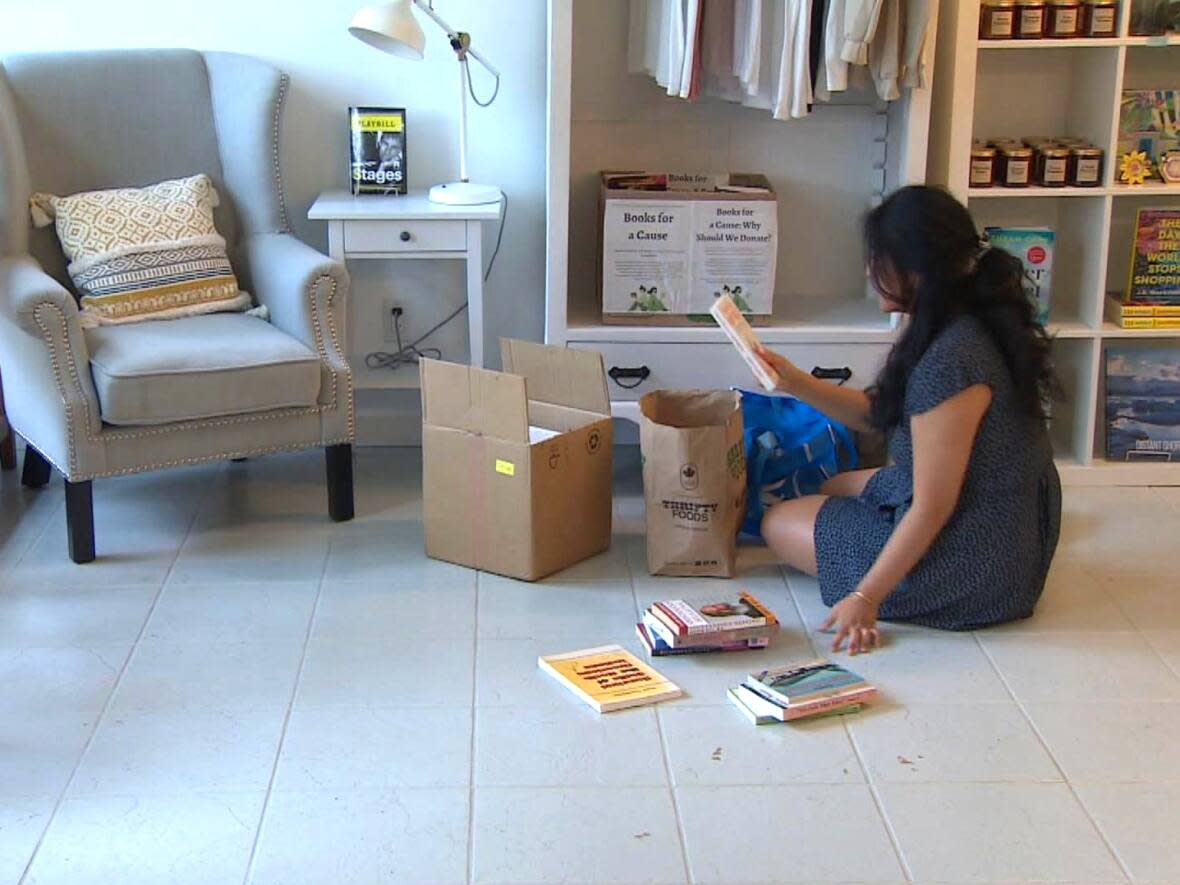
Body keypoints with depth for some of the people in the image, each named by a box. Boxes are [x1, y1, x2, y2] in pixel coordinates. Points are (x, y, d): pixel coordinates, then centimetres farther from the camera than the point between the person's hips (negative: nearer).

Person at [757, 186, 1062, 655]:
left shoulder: (948, 362, -31)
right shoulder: (967, 327, -1)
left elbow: (931, 509, -26)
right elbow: (876, 413, 11)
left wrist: (867, 597, -19)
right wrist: (797, 383, 1)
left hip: (973, 562, -10)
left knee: (780, 524, 6)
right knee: (832, 488, 30)